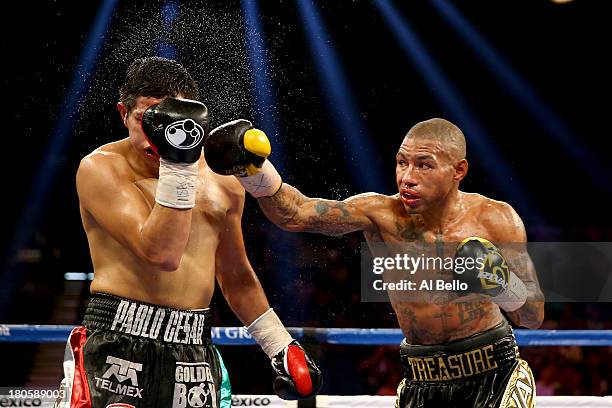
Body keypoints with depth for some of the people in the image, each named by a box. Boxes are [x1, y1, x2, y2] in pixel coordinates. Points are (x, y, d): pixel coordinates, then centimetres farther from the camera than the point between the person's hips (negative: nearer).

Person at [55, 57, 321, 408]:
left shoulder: (223, 181, 11)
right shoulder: (101, 168, -5)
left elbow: (236, 277, 24)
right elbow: (162, 253, -18)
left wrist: (280, 345, 21)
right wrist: (176, 166, -20)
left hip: (194, 353, 5)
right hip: (116, 342, -4)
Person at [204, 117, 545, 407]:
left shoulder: (495, 219, -7)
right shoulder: (382, 214, -7)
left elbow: (535, 317, -5)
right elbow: (295, 214, -21)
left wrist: (502, 286, -24)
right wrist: (254, 170, -37)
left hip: (492, 376, -1)